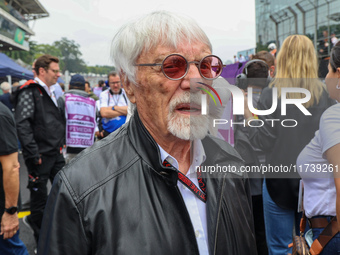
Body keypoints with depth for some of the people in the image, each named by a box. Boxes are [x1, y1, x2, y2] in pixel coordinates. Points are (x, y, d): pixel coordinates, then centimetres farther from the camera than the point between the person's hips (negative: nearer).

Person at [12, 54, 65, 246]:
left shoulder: (50, 92, 16)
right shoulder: (29, 92, -12)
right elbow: (22, 124, -20)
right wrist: (34, 154, -21)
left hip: (56, 153, 8)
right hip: (40, 156, -8)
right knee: (40, 196, 5)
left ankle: (35, 221, 32)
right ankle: (42, 242, 23)